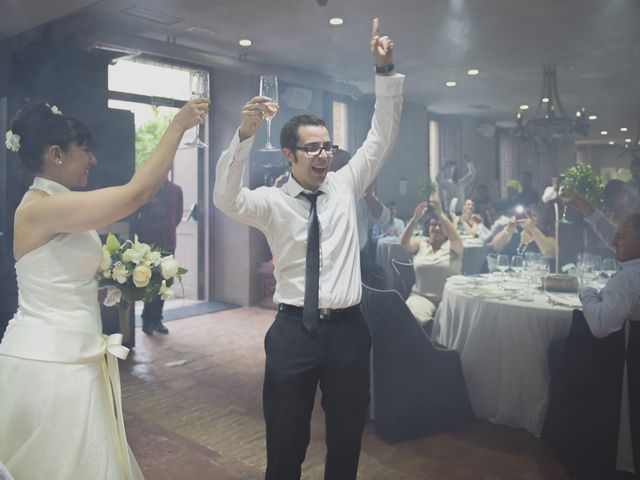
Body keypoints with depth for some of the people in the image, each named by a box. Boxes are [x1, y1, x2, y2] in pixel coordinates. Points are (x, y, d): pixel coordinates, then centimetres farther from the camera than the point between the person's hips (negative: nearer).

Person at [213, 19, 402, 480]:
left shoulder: (346, 185, 4)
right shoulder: (272, 202, -4)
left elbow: (382, 136, 0)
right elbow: (227, 199, -22)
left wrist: (386, 71, -10)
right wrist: (245, 134, -34)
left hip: (348, 327, 2)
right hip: (293, 330, -2)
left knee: (348, 437, 16)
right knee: (286, 442, 11)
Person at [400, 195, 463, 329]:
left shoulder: (452, 246, 6)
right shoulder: (420, 245, 11)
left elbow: (455, 238, -18)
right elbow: (404, 242, -10)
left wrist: (440, 213, -32)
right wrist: (414, 219, -27)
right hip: (421, 296, 1)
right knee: (412, 318, -30)